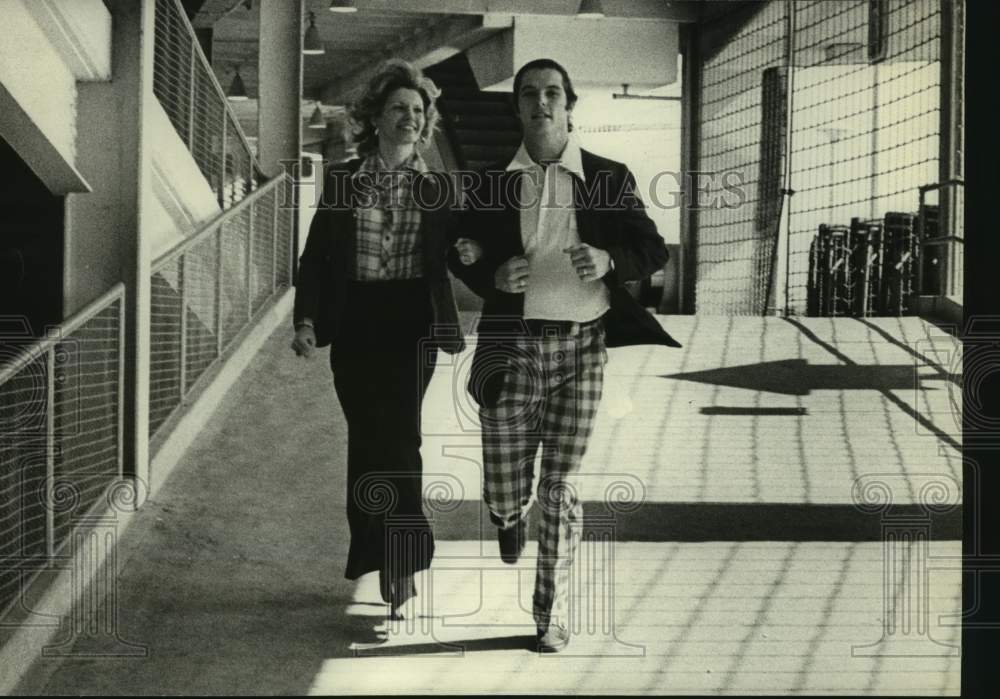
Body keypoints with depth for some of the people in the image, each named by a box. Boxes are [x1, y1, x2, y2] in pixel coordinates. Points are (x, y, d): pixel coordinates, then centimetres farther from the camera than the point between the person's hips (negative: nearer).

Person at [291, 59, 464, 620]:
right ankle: (392, 563, 17)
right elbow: (317, 257, 3)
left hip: (411, 325, -1)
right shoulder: (342, 182, 4)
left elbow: (449, 259, 9)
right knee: (368, 439, 3)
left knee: (397, 436, -11)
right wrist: (306, 321, -7)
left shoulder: (436, 187, 5)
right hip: (354, 326, 1)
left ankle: (400, 570, -6)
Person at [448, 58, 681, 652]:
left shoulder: (608, 179, 3)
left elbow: (654, 251, 3)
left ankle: (554, 611, 14)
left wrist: (610, 259, -17)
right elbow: (461, 256, 12)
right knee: (504, 491, 3)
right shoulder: (494, 183, 6)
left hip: (581, 346, -1)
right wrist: (493, 278, -10)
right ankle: (512, 516, 42)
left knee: (562, 487, 0)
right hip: (511, 345, 1)